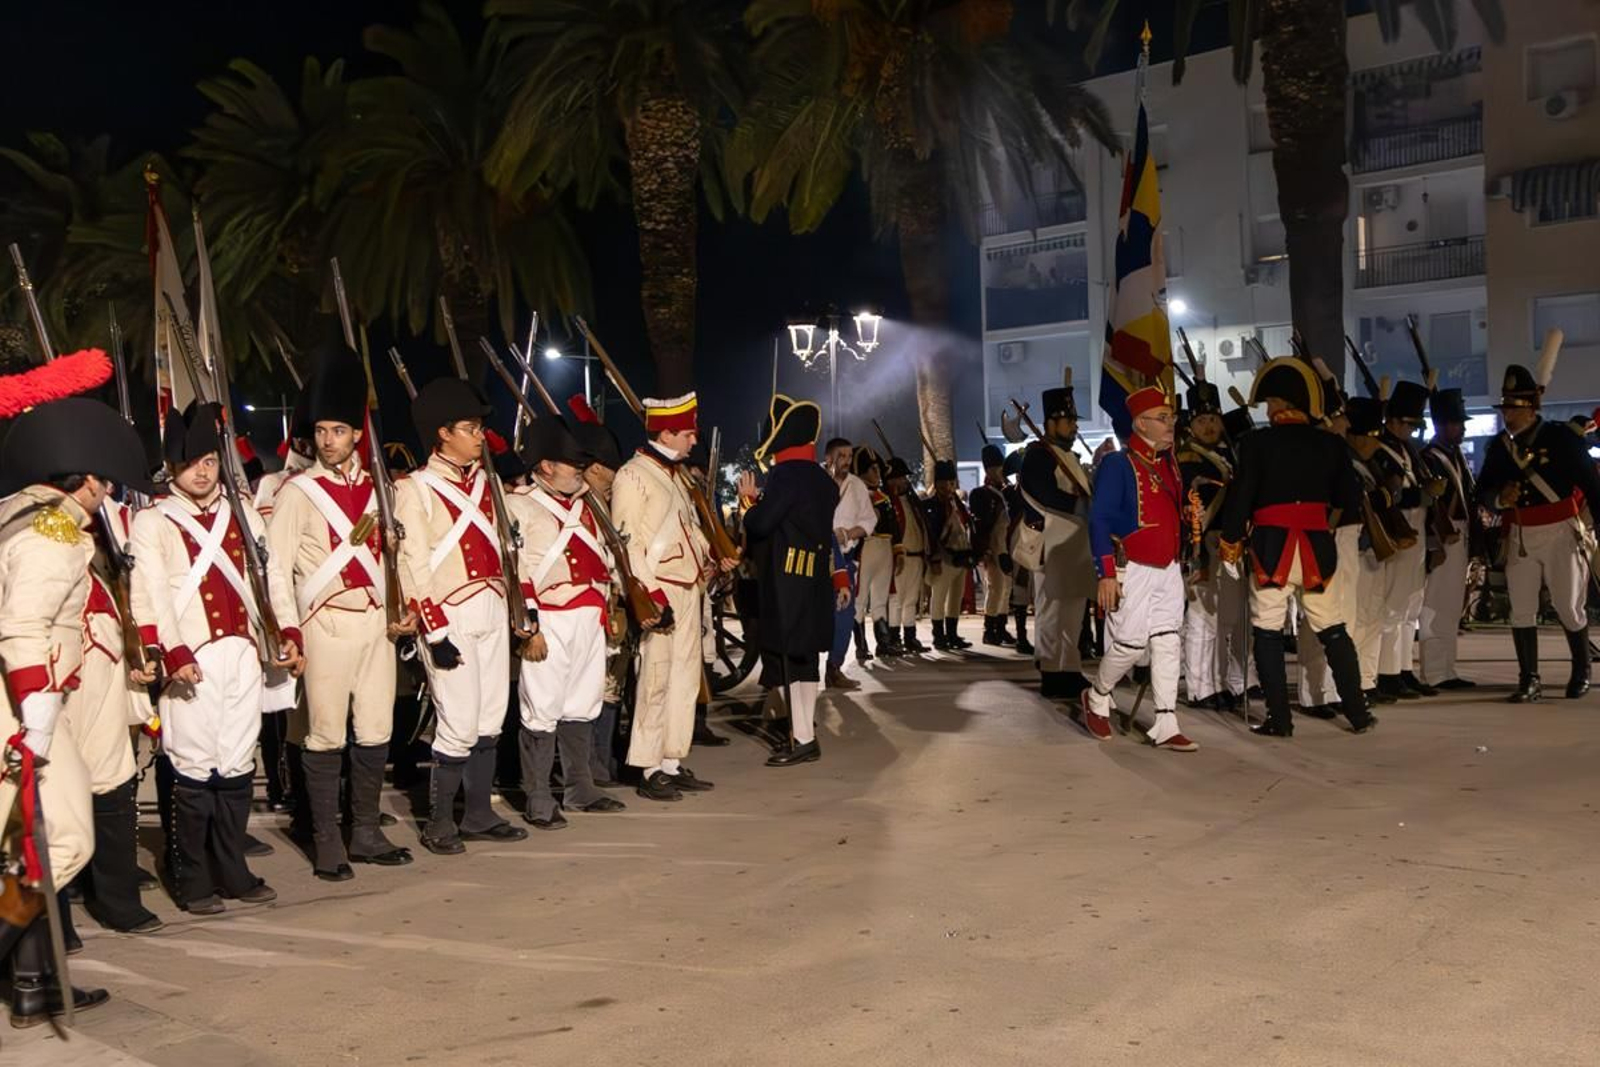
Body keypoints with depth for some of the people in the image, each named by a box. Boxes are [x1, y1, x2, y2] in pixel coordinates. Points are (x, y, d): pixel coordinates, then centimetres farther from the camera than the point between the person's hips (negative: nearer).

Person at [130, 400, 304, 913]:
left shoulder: (244, 515, 15)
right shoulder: (152, 522, 0)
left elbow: (271, 578, 12)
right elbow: (150, 595, -10)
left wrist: (289, 634, 0)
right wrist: (174, 653, -21)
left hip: (244, 655, 4)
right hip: (192, 659, -4)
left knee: (238, 765, 9)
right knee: (194, 766, -1)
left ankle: (233, 871, 20)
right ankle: (193, 881, 10)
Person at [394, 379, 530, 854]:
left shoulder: (482, 481, 13)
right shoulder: (416, 489, -8)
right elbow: (412, 567, -12)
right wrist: (436, 633, -16)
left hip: (492, 613, 7)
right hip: (451, 618, -7)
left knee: (491, 720, 11)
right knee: (459, 725, -6)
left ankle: (479, 815, 23)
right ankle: (438, 824, 10)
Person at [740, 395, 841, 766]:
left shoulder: (786, 474, -15)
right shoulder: (820, 477, 13)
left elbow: (760, 525, -18)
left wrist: (749, 498, 1)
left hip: (787, 583, -9)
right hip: (814, 580, 9)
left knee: (789, 656, -6)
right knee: (804, 657, 14)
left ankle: (803, 740, -5)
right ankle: (805, 732, 21)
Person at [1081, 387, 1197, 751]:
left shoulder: (1171, 464, 13)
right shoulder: (1118, 465, -10)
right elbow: (1099, 520, -14)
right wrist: (1106, 574, -19)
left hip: (1168, 570, 7)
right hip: (1132, 570, -7)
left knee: (1168, 645, 2)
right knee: (1131, 645, -4)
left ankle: (1165, 727, 5)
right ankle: (1097, 698, 23)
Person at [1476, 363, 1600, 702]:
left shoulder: (1561, 438, -8)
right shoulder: (1499, 446, 4)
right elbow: (1483, 491, 6)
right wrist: (1499, 498, -17)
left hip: (1560, 533, -4)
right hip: (1519, 537, 4)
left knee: (1569, 608, 3)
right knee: (1521, 611, 2)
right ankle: (1529, 680, 8)